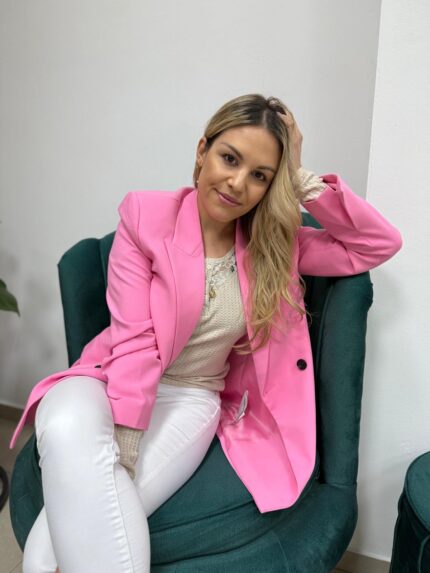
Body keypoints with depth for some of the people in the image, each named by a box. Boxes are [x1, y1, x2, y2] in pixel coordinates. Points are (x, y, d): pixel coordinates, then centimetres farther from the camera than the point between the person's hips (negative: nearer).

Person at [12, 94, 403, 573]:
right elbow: (134, 339, -14)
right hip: (112, 384, 1)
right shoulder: (145, 215, -7)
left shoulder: (275, 244, 3)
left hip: (191, 401, 0)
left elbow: (382, 244, 2)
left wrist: (303, 181, -8)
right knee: (66, 430, -37)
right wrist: (121, 445, -21)